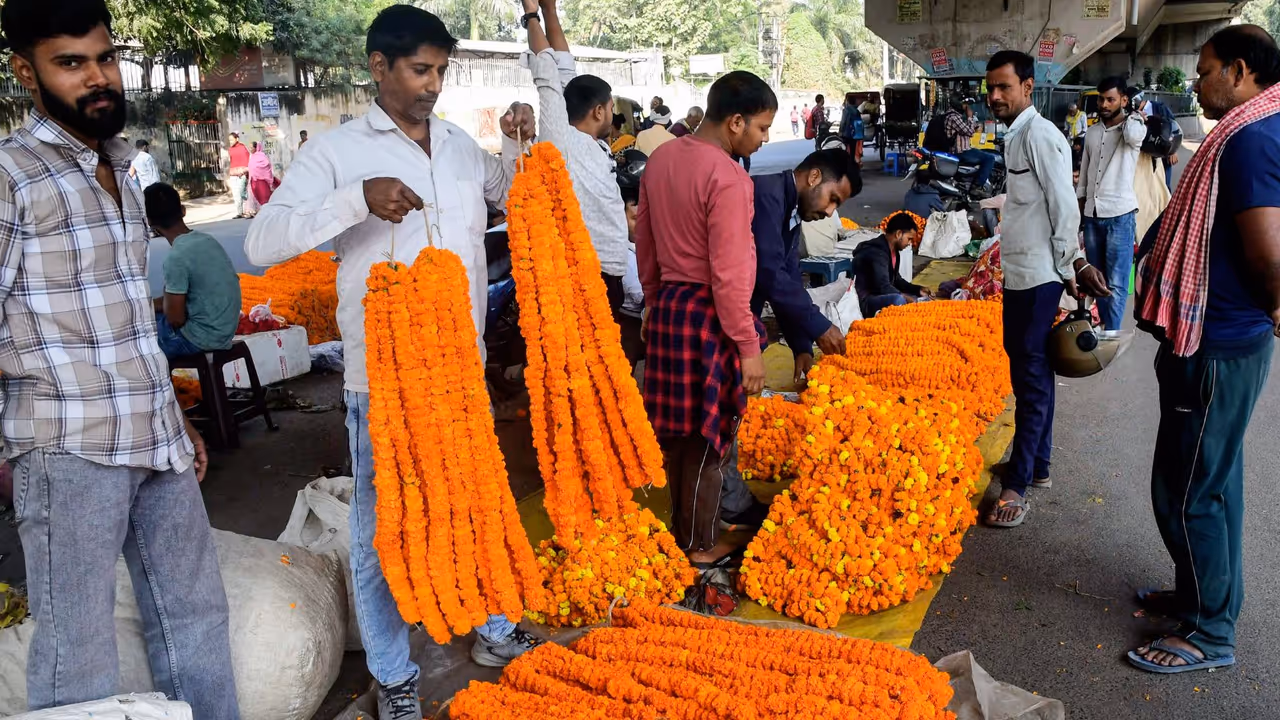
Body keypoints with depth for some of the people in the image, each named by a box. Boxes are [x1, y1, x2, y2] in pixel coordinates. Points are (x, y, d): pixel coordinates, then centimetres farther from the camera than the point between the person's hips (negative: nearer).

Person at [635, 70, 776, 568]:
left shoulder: (661, 159, 7)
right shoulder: (728, 178, -19)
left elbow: (644, 242, 15)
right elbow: (728, 275, -21)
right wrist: (748, 347, -15)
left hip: (667, 305, 8)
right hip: (708, 314, -8)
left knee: (676, 427, 17)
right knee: (709, 435, 5)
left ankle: (679, 527, 32)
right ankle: (701, 544, 18)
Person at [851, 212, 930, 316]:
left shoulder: (894, 251, 10)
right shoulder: (877, 252, -22)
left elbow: (896, 280, 21)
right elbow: (883, 287, -29)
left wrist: (918, 290, 10)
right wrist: (906, 298, -22)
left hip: (878, 296, 11)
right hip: (864, 302, -11)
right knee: (898, 300, -34)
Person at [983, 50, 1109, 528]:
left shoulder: (1039, 135, -15)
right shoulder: (1016, 136, 15)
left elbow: (1065, 208, -18)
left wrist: (1071, 268, -15)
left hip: (1038, 278, -10)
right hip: (1021, 274, 10)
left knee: (1031, 378, -7)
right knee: (1032, 372, 17)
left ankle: (1017, 486, -2)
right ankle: (1037, 464, 29)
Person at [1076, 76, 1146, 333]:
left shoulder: (1132, 128, -4)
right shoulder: (1092, 132, 12)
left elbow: (1134, 135, -30)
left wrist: (1133, 114, -9)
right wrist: (1078, 213, 15)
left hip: (1120, 215, -6)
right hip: (1092, 215, 6)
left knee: (1116, 283, -5)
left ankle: (1111, 333, -2)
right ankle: (1105, 327, 23)